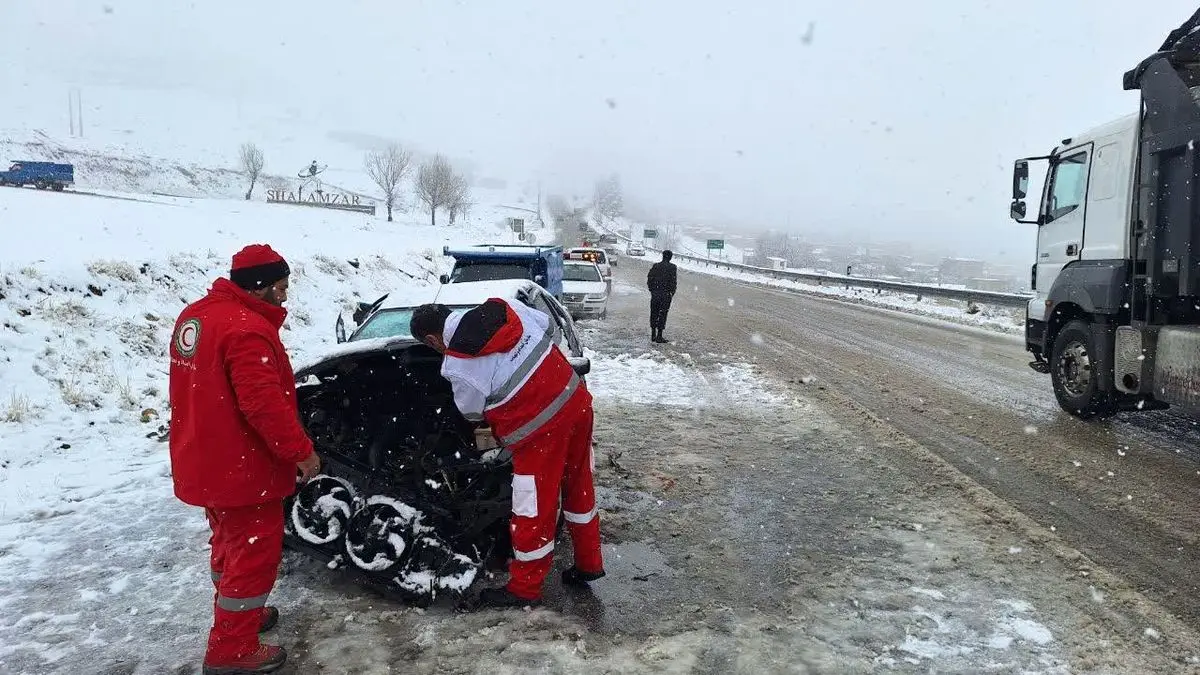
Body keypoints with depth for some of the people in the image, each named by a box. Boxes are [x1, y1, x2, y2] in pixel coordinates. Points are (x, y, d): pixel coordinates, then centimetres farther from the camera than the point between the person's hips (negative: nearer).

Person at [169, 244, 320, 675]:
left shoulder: (195, 315, 8)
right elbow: (263, 403, -31)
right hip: (241, 467, -10)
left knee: (231, 542, 25)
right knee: (255, 553, 3)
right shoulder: (247, 329, -25)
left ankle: (235, 614, 42)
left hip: (204, 463, 10)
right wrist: (300, 450, -21)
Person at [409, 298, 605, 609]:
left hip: (540, 427, -8)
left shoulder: (457, 366, -11)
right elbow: (546, 326, 17)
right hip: (576, 399, 8)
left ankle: (524, 588, 25)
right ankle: (589, 563, 39)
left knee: (534, 511, 8)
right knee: (579, 485, 23)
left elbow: (473, 413, 3)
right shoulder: (504, 308, 4)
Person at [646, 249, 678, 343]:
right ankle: (659, 337, 3)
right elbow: (673, 281, -10)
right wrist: (672, 292, 0)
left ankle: (653, 335, 17)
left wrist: (651, 290, 11)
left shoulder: (655, 266, 4)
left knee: (654, 314, 12)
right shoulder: (672, 267, -7)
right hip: (666, 294, -3)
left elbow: (649, 279, 3)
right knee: (662, 314, 2)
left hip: (655, 293, 3)